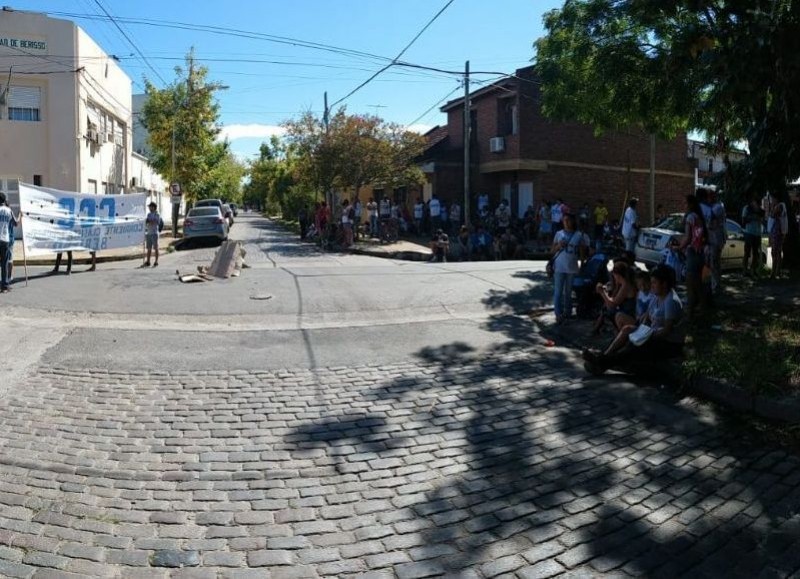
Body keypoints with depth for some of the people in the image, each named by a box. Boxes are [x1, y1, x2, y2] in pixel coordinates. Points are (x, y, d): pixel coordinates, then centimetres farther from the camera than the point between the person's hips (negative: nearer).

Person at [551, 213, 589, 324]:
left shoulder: (579, 235, 1)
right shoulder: (559, 234, 3)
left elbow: (583, 255, 7)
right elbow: (553, 251, 4)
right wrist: (558, 246, -11)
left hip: (572, 268, 0)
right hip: (560, 267, 0)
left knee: (568, 292, 12)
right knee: (558, 292, -4)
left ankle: (567, 312, 24)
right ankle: (558, 314, -1)